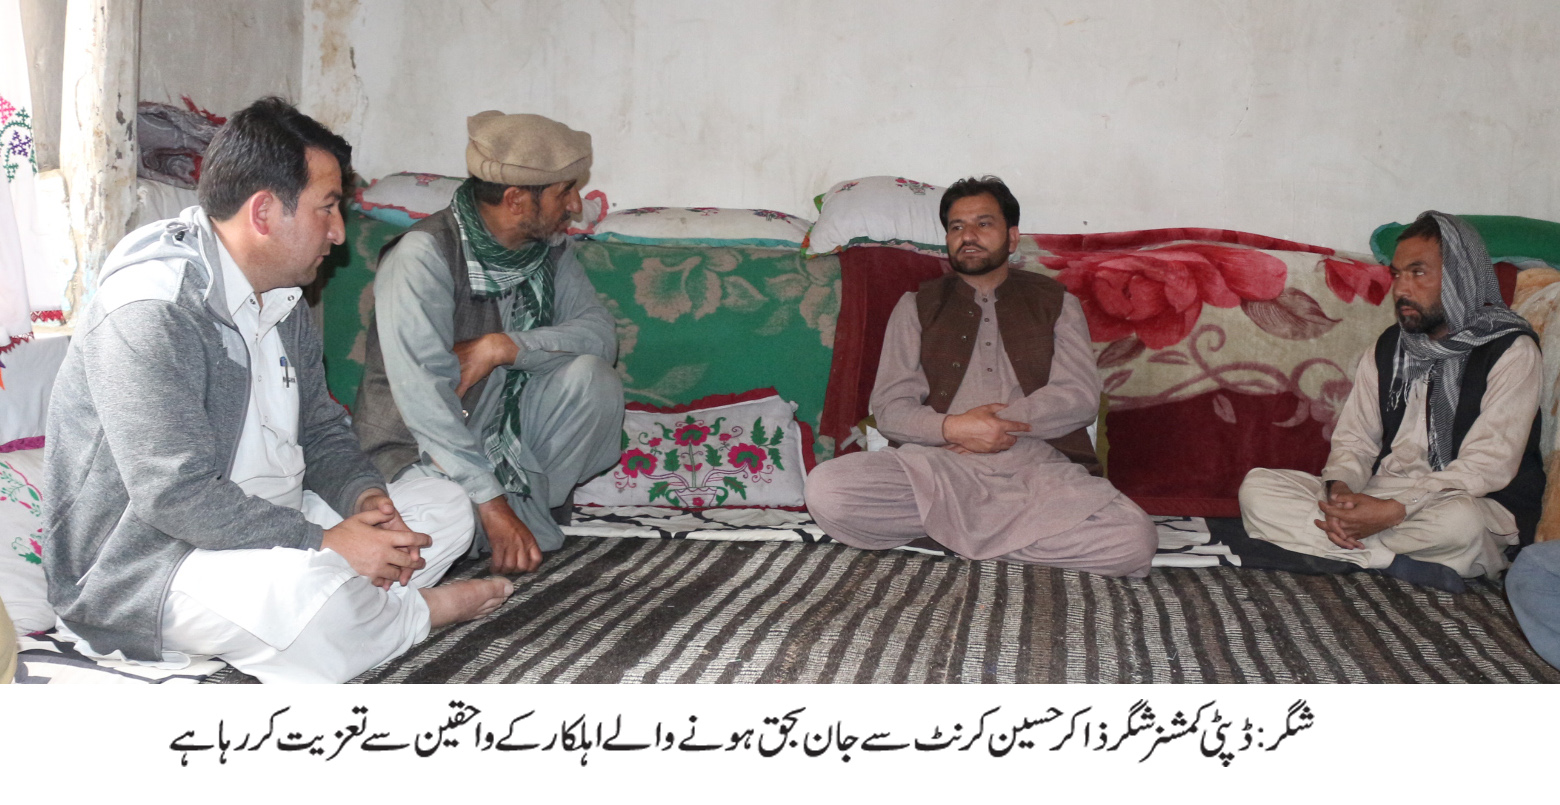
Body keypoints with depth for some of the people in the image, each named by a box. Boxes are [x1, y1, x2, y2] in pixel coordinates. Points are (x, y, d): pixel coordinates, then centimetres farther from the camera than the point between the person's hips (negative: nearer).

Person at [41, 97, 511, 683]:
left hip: (268, 529, 10)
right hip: (143, 567, -9)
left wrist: (362, 495, -7)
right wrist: (324, 541, -27)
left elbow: (322, 432, 16)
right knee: (311, 592, -38)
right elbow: (177, 497, -28)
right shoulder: (150, 310, -22)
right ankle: (415, 610, -6)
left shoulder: (284, 301, 9)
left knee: (444, 506, 5)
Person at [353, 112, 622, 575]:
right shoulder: (424, 254, -23)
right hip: (422, 451, -6)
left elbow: (600, 332, -9)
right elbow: (423, 396, -29)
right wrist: (493, 505, -34)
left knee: (592, 376, -19)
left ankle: (535, 507, -4)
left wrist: (504, 346, -26)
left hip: (504, 425, 6)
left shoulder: (547, 248, -1)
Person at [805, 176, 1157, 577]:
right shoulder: (917, 306, 20)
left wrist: (1000, 421, -8)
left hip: (1037, 465, 0)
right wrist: (952, 427, -12)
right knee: (825, 491, -30)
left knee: (1134, 540, -31)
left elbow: (1080, 397, 5)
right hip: (938, 467, 0)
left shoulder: (1056, 303, 20)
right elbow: (889, 407, 8)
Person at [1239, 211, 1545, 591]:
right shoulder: (1387, 349, 12)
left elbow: (1488, 465, -16)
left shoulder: (1511, 352, -7)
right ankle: (1408, 560, -24)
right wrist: (1339, 488, -15)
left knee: (1458, 519, -44)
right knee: (1256, 488, -16)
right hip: (1381, 496, 6)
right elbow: (1354, 439, 10)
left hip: (1477, 504, -6)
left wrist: (1394, 511, -27)